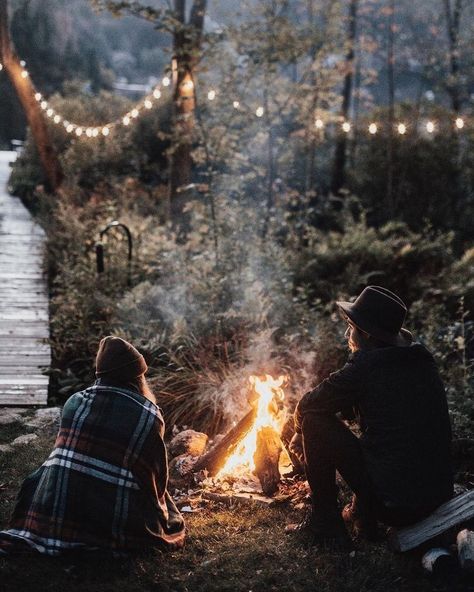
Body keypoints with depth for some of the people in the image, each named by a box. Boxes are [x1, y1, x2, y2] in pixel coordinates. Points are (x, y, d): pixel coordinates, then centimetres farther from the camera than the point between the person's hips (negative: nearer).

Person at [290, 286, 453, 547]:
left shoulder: (366, 366, -13)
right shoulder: (423, 360, 11)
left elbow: (307, 406, -1)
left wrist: (300, 432, 22)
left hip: (393, 504, -8)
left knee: (315, 419, -1)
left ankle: (325, 523, 7)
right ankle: (361, 516, 28)